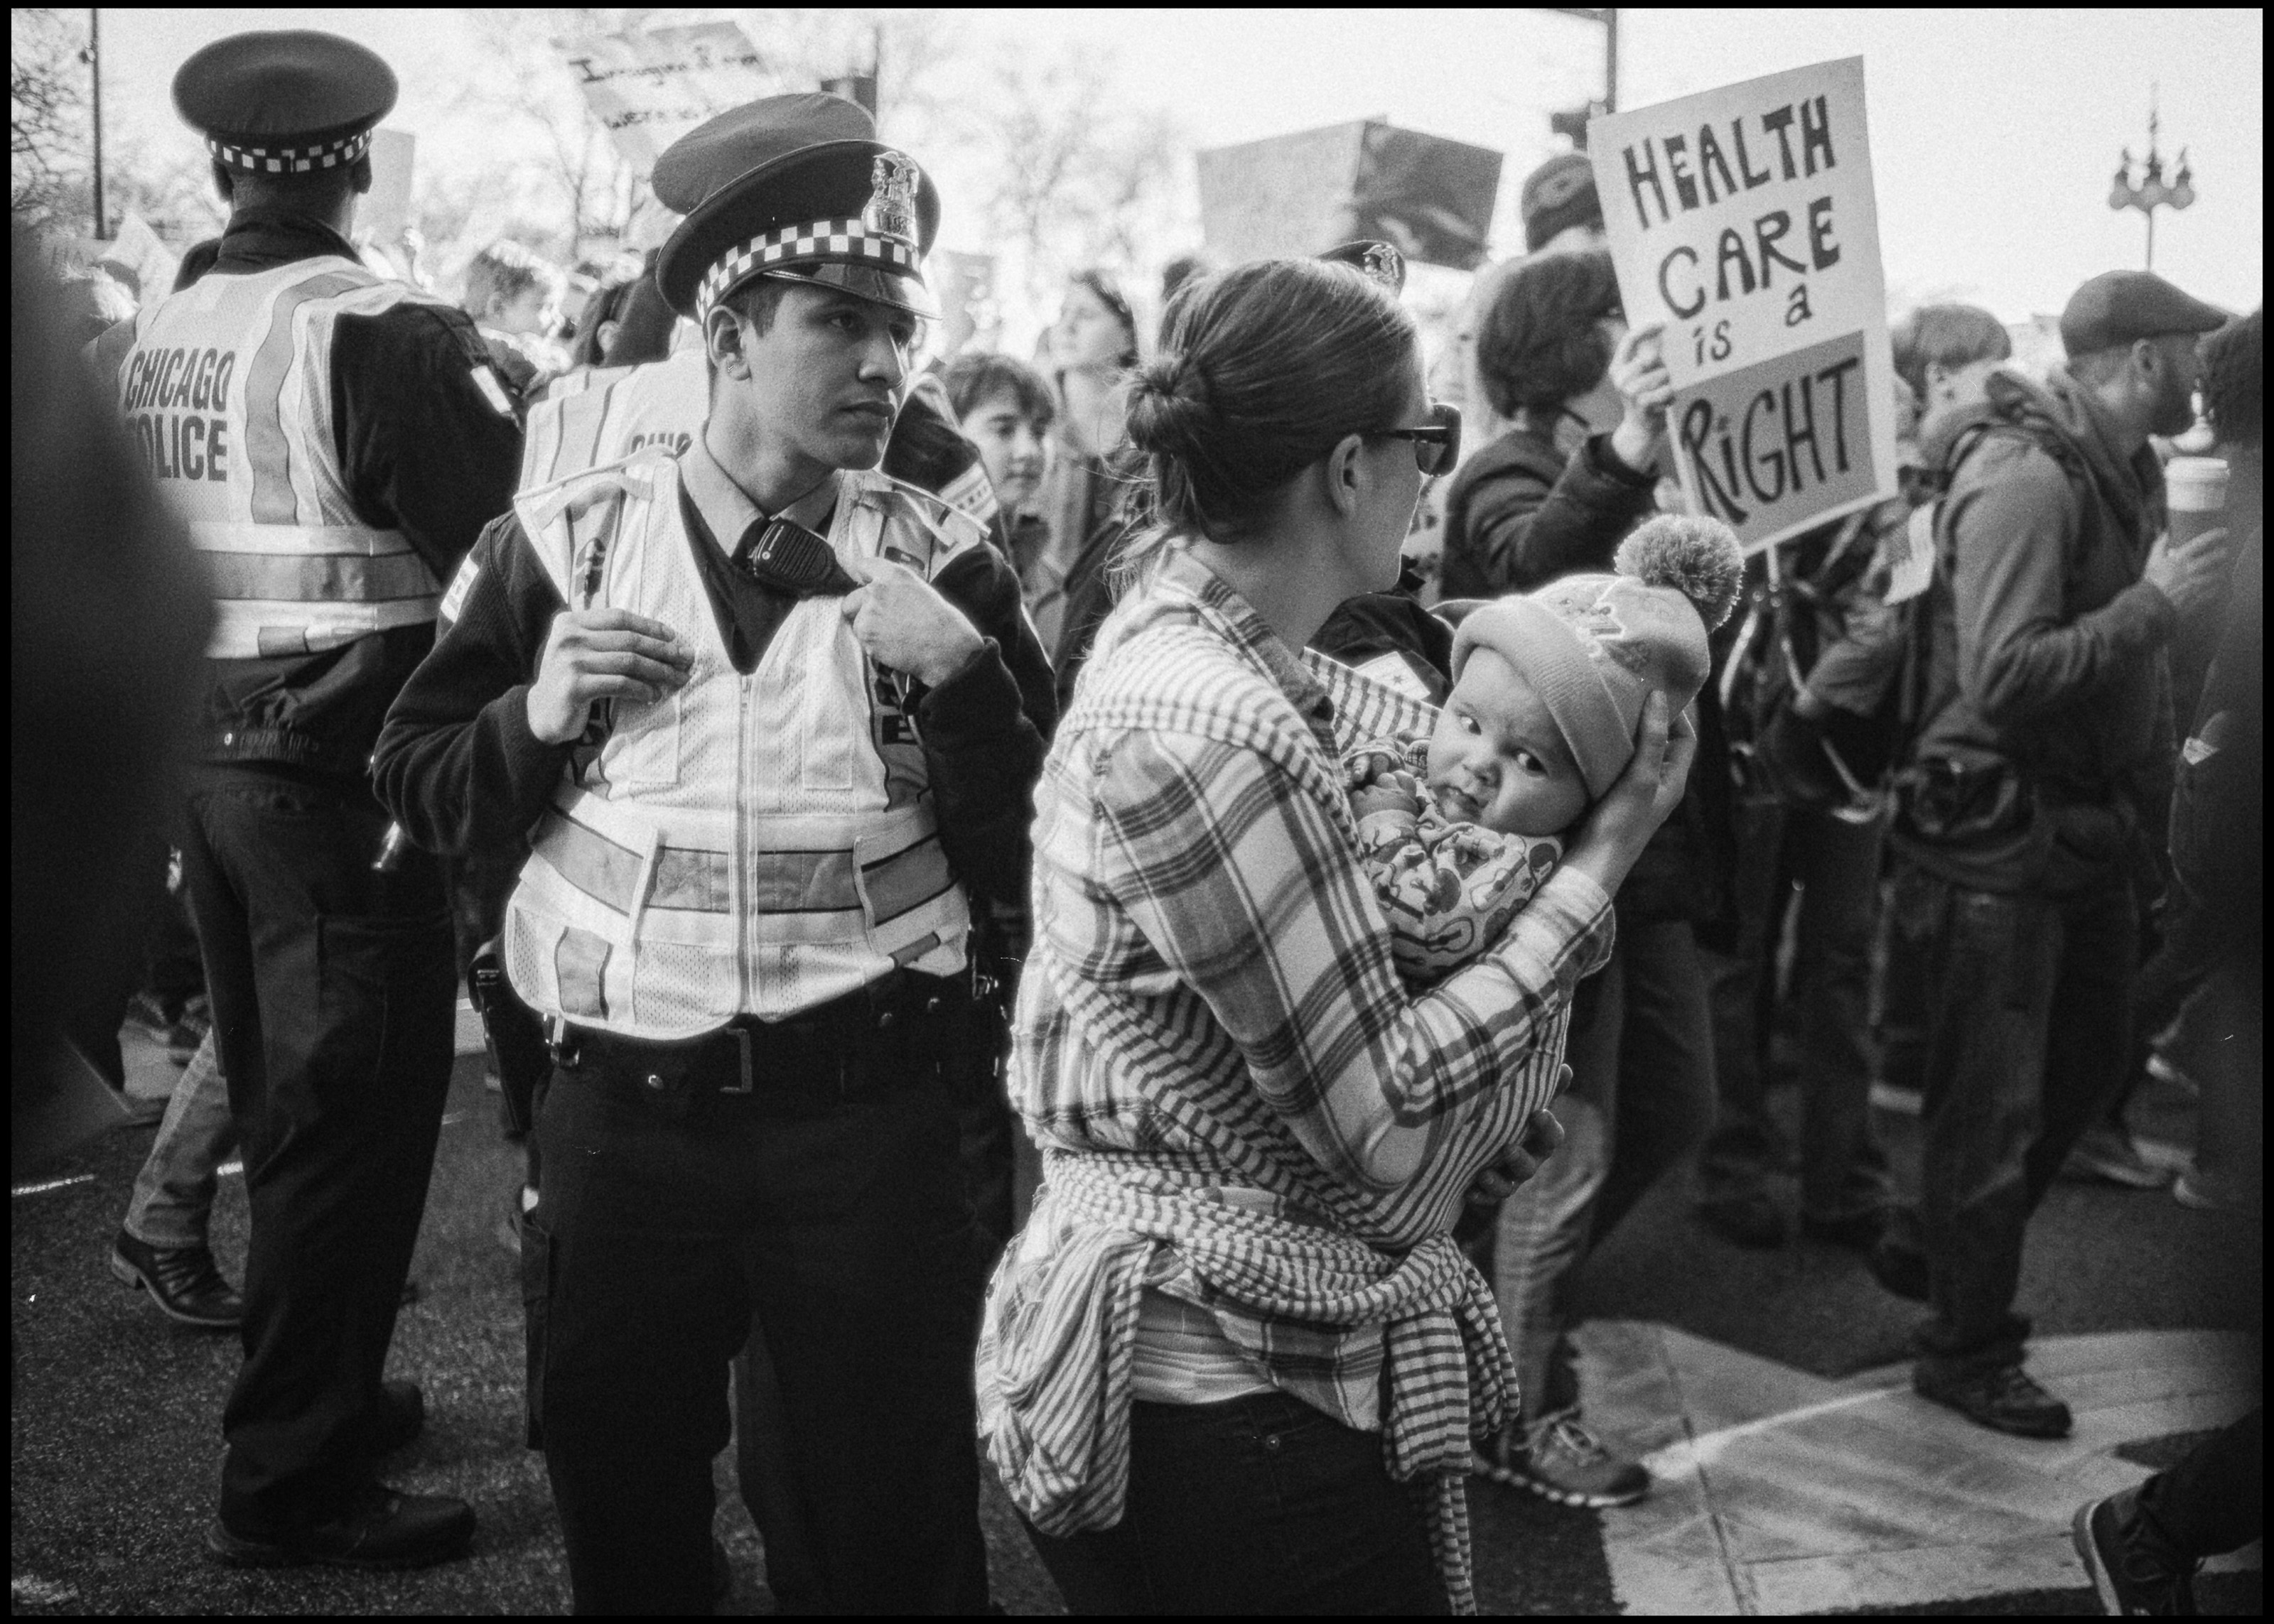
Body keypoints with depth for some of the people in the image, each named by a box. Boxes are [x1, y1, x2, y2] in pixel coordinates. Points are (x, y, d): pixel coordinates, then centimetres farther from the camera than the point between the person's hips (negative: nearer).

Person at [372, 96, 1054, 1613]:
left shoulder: (943, 565, -2)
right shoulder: (567, 541, -1)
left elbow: (1025, 862, -4)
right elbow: (419, 784, 8)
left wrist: (964, 677, -18)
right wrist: (538, 717, -11)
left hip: (867, 1116, -1)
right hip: (618, 1112, 1)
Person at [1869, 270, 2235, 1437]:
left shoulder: (2124, 471, 9)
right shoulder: (2024, 479, -20)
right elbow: (2005, 679, -28)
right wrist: (2155, 603, -25)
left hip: (2090, 828, 10)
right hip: (2004, 837, -9)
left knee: (2088, 1062, 21)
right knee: (1995, 1100, 2)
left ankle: (1938, 1249, 38)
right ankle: (1966, 1352, 18)